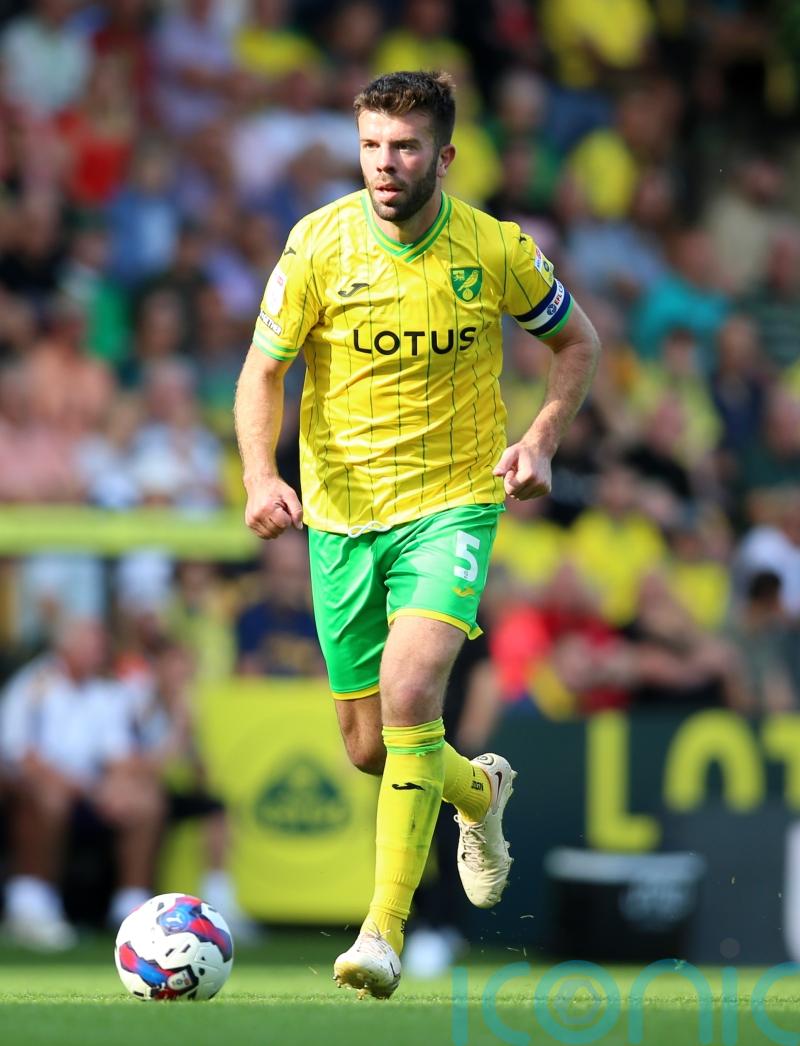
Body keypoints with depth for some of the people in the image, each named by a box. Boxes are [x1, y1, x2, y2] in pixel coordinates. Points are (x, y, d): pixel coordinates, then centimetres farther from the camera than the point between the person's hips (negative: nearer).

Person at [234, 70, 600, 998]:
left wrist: (541, 440, -6)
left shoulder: (496, 251, -7)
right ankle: (478, 790, 46)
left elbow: (578, 341, 10)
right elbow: (262, 371, -3)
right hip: (341, 512, 2)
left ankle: (385, 931, -24)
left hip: (453, 502, -2)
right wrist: (261, 475, -21)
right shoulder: (319, 245, -9)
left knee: (411, 687, -27)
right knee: (369, 748, 9)